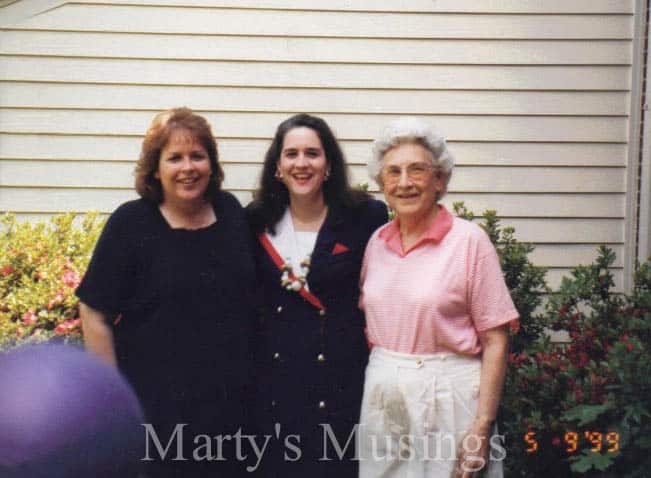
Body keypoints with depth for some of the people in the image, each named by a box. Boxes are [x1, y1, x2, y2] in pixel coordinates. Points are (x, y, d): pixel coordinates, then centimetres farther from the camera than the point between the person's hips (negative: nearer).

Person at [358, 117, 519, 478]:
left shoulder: (470, 241, -8)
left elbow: (495, 342, -9)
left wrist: (482, 428, -14)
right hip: (381, 394, 5)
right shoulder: (377, 243, 6)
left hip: (447, 396, -4)